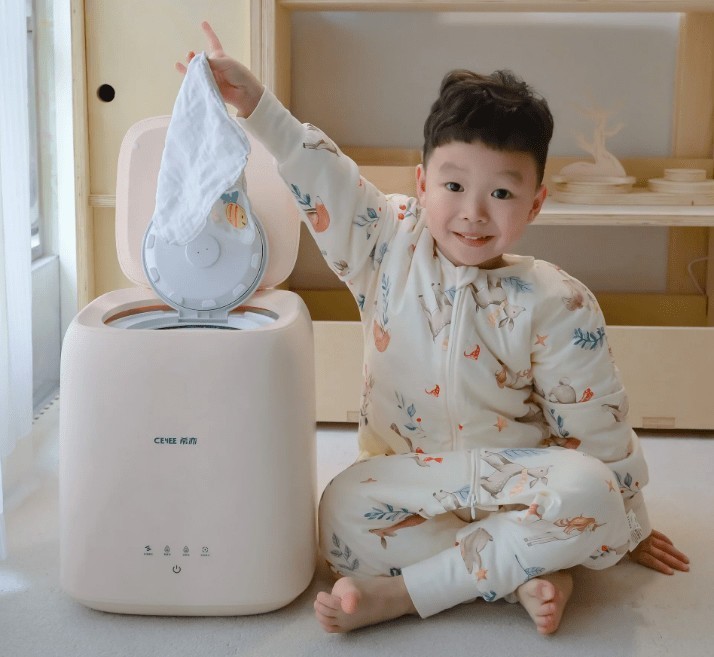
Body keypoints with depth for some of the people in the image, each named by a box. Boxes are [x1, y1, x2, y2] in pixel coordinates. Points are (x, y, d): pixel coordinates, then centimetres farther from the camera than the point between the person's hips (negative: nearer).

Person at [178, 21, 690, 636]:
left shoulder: (555, 305, -10)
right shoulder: (390, 244, -4)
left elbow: (597, 426, -4)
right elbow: (323, 174, -2)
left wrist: (631, 526, 4)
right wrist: (255, 101, -12)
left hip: (512, 474, -1)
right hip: (407, 473, 2)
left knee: (587, 493, -34)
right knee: (344, 515, -29)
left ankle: (401, 592, -29)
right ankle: (526, 571, -23)